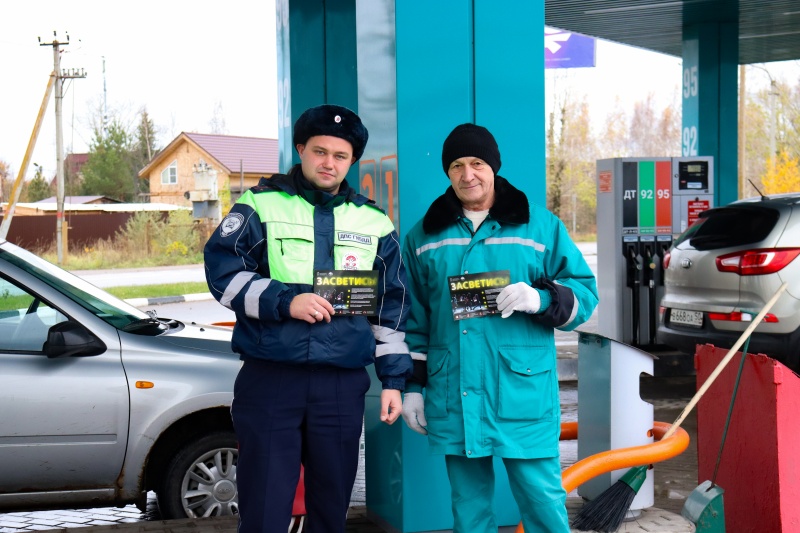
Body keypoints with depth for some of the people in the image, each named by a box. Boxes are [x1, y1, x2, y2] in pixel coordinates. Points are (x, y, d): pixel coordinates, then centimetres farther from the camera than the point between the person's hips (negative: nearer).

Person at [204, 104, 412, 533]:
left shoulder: (374, 222, 11)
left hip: (343, 385, 3)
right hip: (269, 380, -2)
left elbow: (391, 306, 14)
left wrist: (393, 379, 9)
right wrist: (285, 301, -17)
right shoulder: (262, 205, 2)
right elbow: (223, 273, -4)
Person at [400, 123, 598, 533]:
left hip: (523, 395, -2)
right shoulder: (424, 235, 12)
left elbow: (584, 292, 3)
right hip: (453, 399, 3)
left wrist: (541, 299, -16)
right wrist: (412, 385, 11)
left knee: (542, 498, 0)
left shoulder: (541, 225, 4)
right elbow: (413, 319, 15)